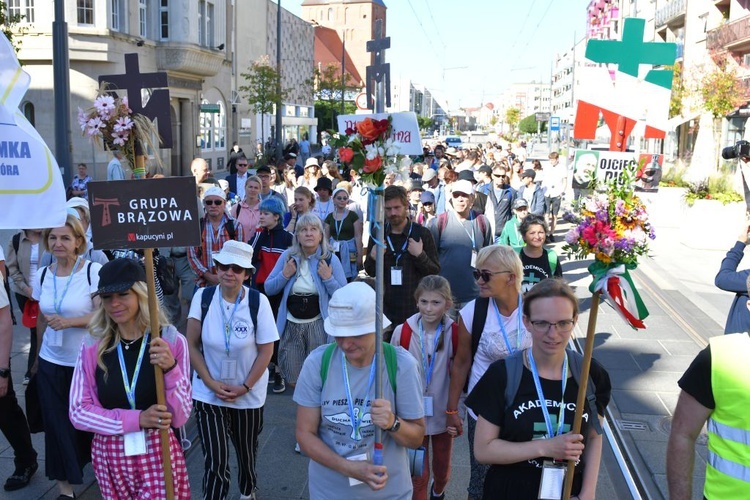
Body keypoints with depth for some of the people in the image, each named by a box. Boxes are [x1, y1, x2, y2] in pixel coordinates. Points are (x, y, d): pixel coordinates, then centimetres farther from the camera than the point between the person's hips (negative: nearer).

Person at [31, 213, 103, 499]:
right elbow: (42, 320, 15)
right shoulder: (42, 276, 4)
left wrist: (69, 321, -25)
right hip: (51, 364, 4)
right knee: (58, 425, 8)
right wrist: (37, 357, 20)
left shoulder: (94, 271, -11)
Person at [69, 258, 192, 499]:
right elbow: (78, 412, -4)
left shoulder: (171, 341, -10)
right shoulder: (92, 346, -5)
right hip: (109, 454, 2)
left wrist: (171, 370, -26)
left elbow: (180, 417, -10)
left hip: (158, 452, -2)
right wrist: (137, 419, -16)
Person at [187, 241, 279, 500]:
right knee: (215, 461, -5)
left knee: (247, 451, 20)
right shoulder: (203, 297, -12)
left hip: (249, 394, 1)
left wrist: (244, 387, -11)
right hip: (208, 393, 0)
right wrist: (212, 384, -12)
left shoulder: (258, 301, -15)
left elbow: (266, 351, -9)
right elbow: (192, 346, -6)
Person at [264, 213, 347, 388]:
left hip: (318, 323, -2)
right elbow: (269, 289, 3)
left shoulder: (331, 259, -6)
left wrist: (328, 278, -18)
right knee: (293, 382, 11)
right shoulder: (287, 256, -1)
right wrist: (285, 275, -12)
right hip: (291, 324, 2)